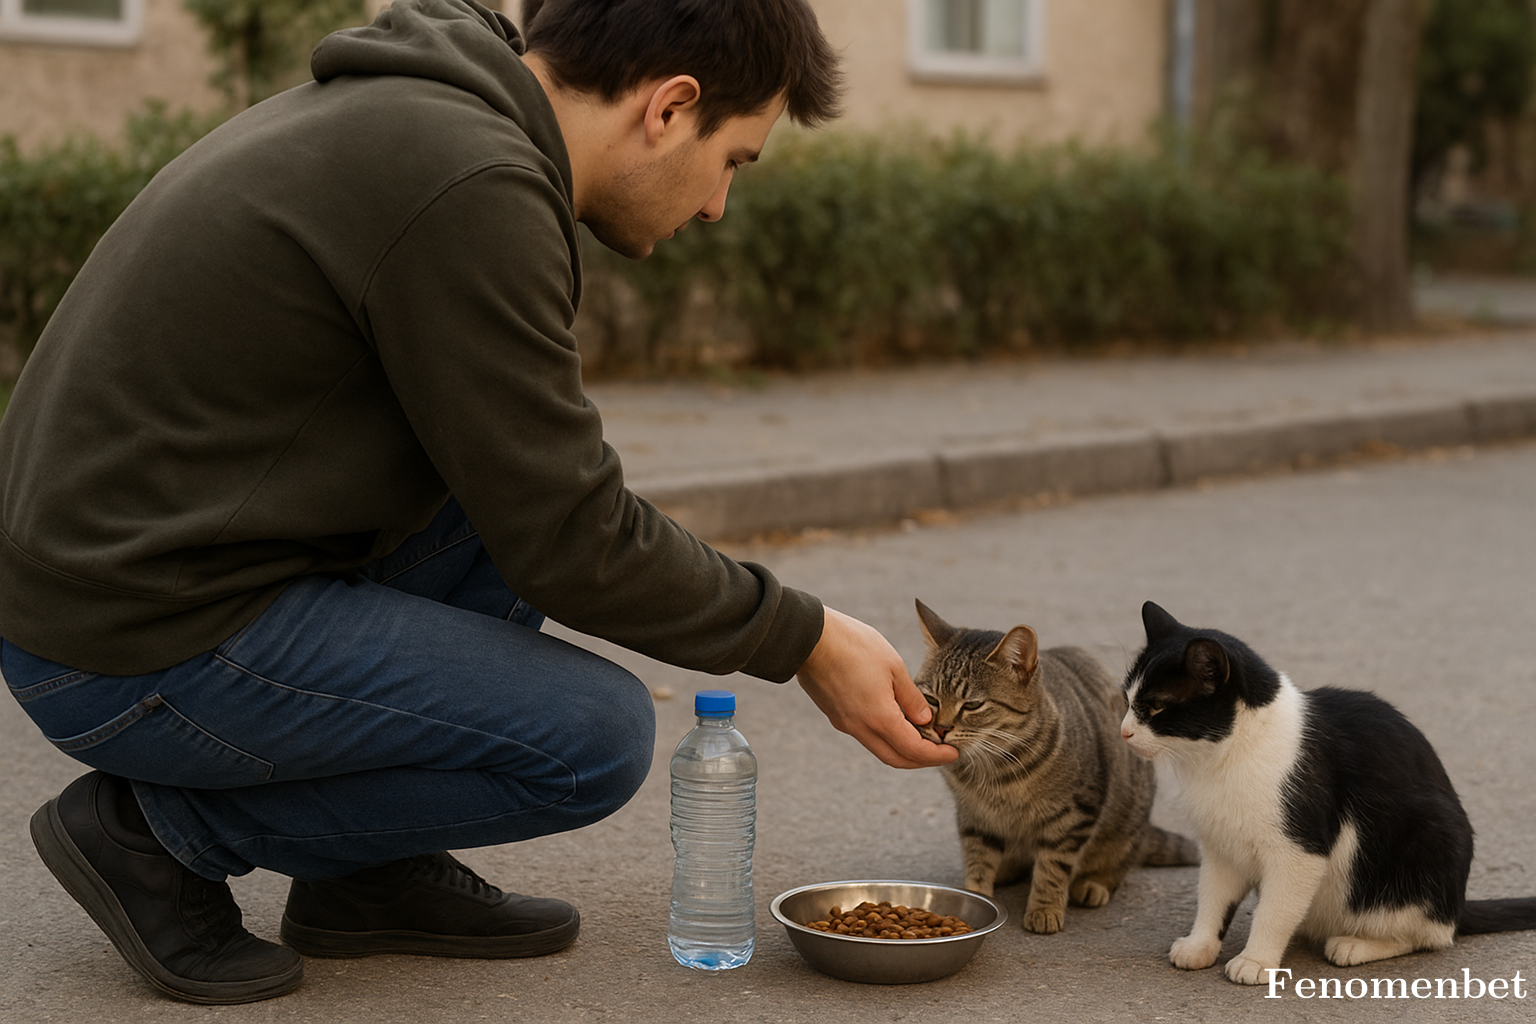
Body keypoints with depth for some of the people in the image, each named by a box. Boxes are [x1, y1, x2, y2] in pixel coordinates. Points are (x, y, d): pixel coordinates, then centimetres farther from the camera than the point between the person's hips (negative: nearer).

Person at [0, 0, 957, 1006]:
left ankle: (371, 872, 14)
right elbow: (571, 539, -15)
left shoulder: (406, 111, 10)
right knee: (596, 734, -11)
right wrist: (804, 638, -3)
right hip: (139, 654, -10)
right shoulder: (473, 189, -20)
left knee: (522, 479, 15)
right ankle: (164, 827, 0)